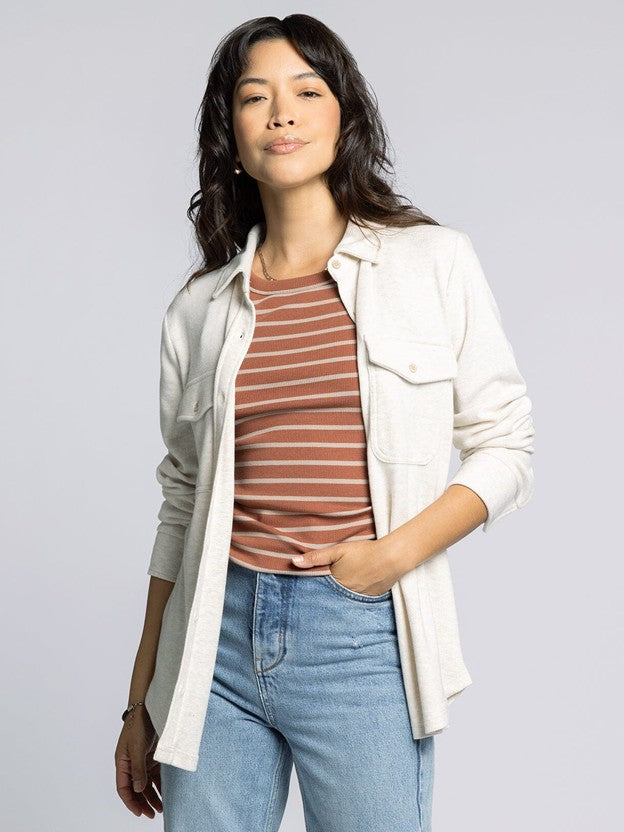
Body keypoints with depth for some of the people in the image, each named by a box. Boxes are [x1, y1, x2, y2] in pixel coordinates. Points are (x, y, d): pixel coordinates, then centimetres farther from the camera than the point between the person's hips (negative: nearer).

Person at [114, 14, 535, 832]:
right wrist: (141, 702, 11)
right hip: (222, 637, 2)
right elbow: (183, 505, 11)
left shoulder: (435, 262, 2)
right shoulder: (200, 307, 7)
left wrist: (394, 553, -13)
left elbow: (505, 448, 3)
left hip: (363, 638, -2)